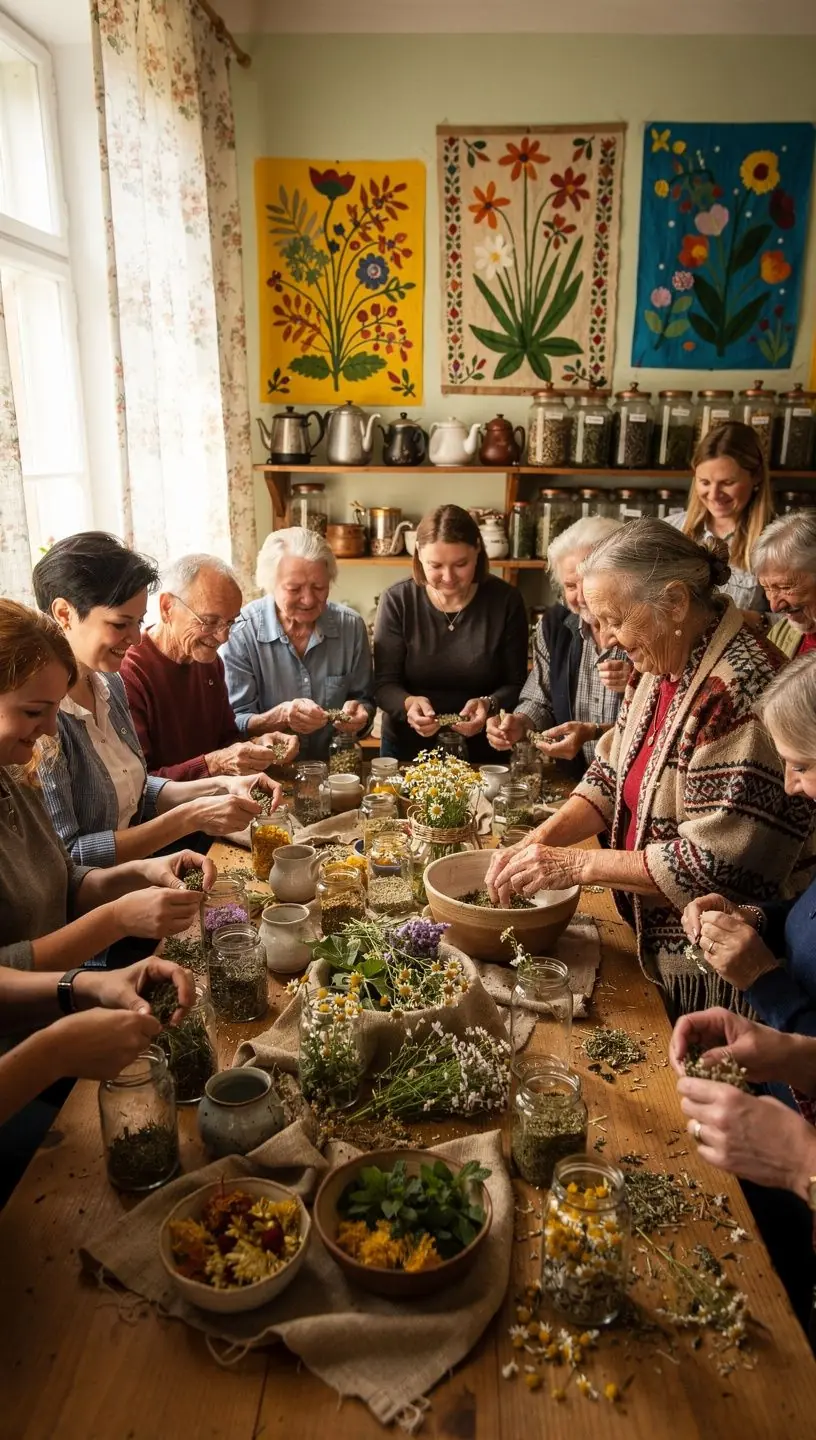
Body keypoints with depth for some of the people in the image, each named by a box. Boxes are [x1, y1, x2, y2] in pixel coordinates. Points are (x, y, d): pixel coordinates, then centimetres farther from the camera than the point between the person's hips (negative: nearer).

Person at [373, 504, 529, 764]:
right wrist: (408, 703, -24)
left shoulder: (505, 601, -3)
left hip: (483, 753, 0)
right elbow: (384, 685, -3)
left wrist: (489, 705, -20)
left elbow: (515, 685, 0)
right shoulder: (397, 601, -3)